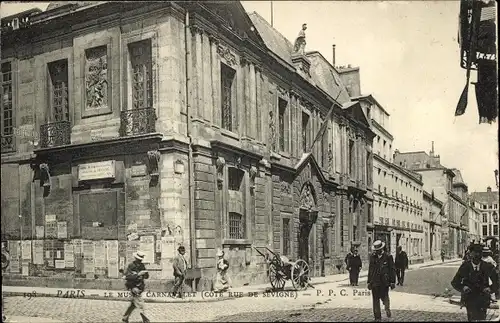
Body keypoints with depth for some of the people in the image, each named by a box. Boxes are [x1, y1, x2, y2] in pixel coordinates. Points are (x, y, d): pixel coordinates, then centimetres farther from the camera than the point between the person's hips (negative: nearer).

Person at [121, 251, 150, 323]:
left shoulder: (142, 265, 8)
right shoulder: (131, 266, -13)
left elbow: (146, 277, 8)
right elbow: (128, 276, -23)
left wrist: (146, 273, -15)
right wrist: (138, 274, -31)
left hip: (140, 287, 8)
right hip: (134, 287, -8)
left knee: (133, 304, 17)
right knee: (140, 304, -9)